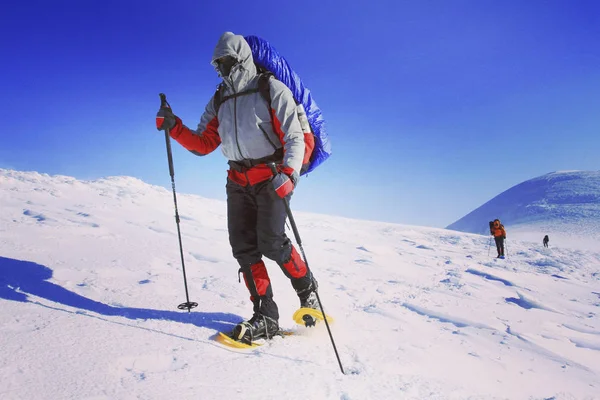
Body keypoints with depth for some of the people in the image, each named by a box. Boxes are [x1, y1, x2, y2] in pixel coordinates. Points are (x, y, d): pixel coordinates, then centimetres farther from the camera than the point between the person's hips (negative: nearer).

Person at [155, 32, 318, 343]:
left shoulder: (272, 90, -3)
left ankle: (307, 288, 14)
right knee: (243, 246, -3)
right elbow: (203, 144, 13)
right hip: (238, 181, 6)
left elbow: (294, 138, -11)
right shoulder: (219, 102, 15)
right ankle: (265, 316, 2)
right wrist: (174, 127, -2)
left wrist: (289, 173, -27)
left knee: (271, 242, -14)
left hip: (272, 177, -6)